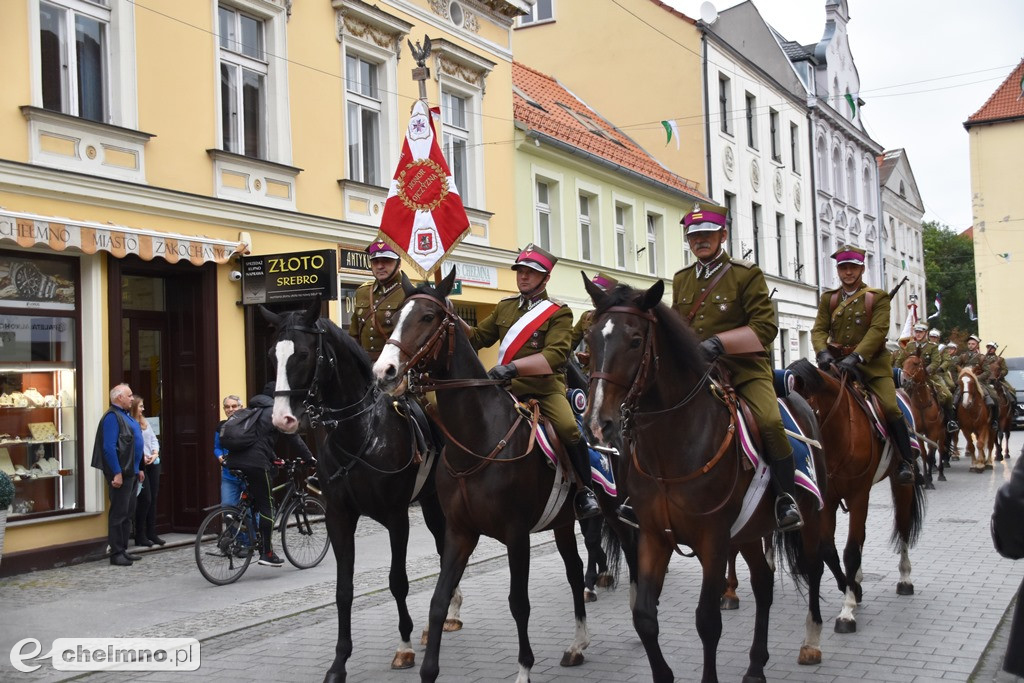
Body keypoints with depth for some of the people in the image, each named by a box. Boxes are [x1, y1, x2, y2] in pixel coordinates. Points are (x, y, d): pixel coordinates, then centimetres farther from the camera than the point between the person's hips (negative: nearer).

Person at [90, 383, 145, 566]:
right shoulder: (112, 417, -13)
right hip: (120, 473, -10)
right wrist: (117, 473, -23)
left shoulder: (125, 416, 18)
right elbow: (109, 447, -20)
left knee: (128, 513, 14)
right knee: (119, 513, -5)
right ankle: (116, 553, -1)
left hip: (131, 472, 10)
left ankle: (123, 550, 21)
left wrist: (138, 469, 21)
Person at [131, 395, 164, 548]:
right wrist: (142, 457, -19)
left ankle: (151, 533, 15)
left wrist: (155, 454, -1)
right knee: (145, 499, -7)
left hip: (153, 463, 7)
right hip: (140, 465, -7)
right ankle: (140, 536, 2)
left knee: (153, 499, 8)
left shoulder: (145, 422, 15)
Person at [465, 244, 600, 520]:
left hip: (546, 388, -5)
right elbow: (476, 337, 20)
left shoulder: (559, 313, -1)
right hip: (508, 389, 5)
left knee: (569, 430, -29)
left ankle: (585, 491, -9)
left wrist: (512, 367, -29)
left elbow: (556, 355, -17)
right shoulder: (504, 308, 16)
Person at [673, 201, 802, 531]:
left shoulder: (747, 274, -2)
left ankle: (786, 498, -9)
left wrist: (718, 342, -22)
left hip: (744, 368, -4)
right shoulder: (681, 279, 13)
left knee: (770, 421, -27)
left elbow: (765, 326, -10)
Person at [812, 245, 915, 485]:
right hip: (837, 362, 3)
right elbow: (819, 329, 3)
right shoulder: (828, 298, 11)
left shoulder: (878, 297, 1)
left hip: (871, 363, -3)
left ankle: (906, 462, -6)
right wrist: (823, 352, -19)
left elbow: (878, 330, -11)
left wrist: (856, 357, -25)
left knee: (890, 407, -18)